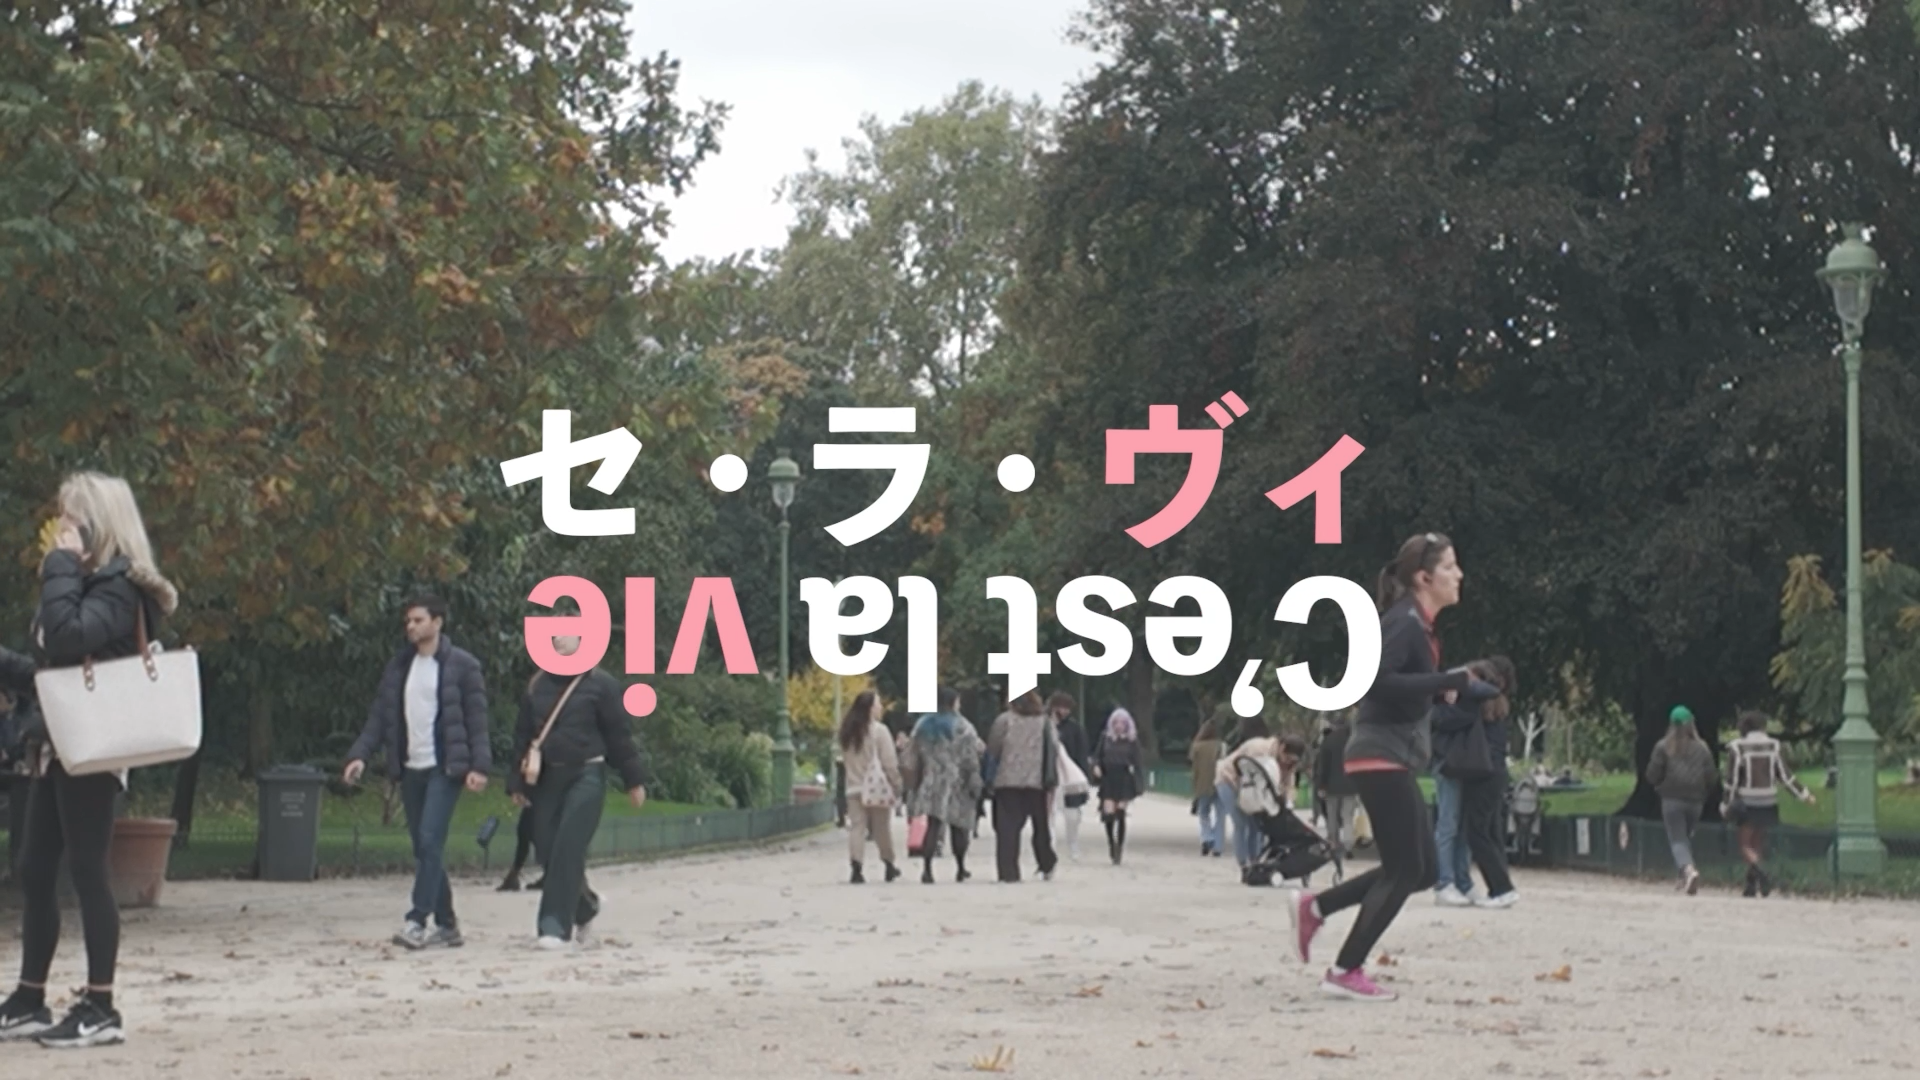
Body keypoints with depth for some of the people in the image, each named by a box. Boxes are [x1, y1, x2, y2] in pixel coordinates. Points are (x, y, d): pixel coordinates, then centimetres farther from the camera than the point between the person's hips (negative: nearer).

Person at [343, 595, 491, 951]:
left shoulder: (462, 665, -4)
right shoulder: (398, 666, 12)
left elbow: (476, 719, -6)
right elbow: (379, 716, 10)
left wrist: (479, 765, -16)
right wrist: (360, 754, -5)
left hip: (444, 768, -6)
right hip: (410, 769, 6)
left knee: (430, 842, -16)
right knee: (424, 849, 8)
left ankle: (416, 921, -17)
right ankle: (446, 925, 15)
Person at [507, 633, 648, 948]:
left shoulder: (600, 684, -4)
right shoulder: (536, 687, 9)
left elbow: (619, 734, -3)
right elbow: (522, 737, 12)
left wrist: (633, 779, -2)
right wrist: (516, 783, 9)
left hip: (586, 776, -5)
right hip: (546, 778, 5)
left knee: (568, 850, -14)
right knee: (547, 850, 5)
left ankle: (556, 925, -11)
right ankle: (583, 907, 30)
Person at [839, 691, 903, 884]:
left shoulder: (847, 732, 8)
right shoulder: (879, 730, -10)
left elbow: (846, 759, 11)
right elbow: (889, 762, -11)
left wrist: (854, 778, 13)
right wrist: (896, 785, -4)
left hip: (854, 787, 4)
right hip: (877, 787, -4)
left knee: (856, 827, -1)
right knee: (882, 828, 8)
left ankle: (856, 869, -12)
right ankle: (889, 866, 19)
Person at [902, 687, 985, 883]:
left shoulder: (923, 725, 7)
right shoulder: (962, 727, -7)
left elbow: (912, 758, 9)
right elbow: (971, 759, -10)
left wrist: (913, 784, 15)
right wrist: (975, 784, -4)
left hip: (930, 783, 3)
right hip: (956, 783, -3)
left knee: (933, 824, 0)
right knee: (959, 825, 11)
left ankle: (927, 868, -14)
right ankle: (960, 868, 20)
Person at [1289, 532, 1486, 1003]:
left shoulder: (1418, 624, 15)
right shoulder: (1404, 622, -16)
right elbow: (1377, 680, -30)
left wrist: (1446, 685, 5)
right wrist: (1449, 681, -26)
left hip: (1394, 758, 10)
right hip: (1382, 756, -10)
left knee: (1421, 870, 11)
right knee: (1404, 870, -6)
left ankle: (1315, 906, 16)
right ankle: (1345, 973, -1)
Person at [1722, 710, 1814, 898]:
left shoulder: (1737, 748, -8)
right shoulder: (1772, 746, 0)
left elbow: (1732, 779, -8)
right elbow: (1784, 775, 0)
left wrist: (1726, 804, 0)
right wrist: (1804, 794, 9)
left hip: (1747, 803, -3)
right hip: (1768, 803, 3)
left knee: (1746, 846, 3)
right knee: (1757, 843, 13)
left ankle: (1761, 873, -24)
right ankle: (1751, 885, 10)